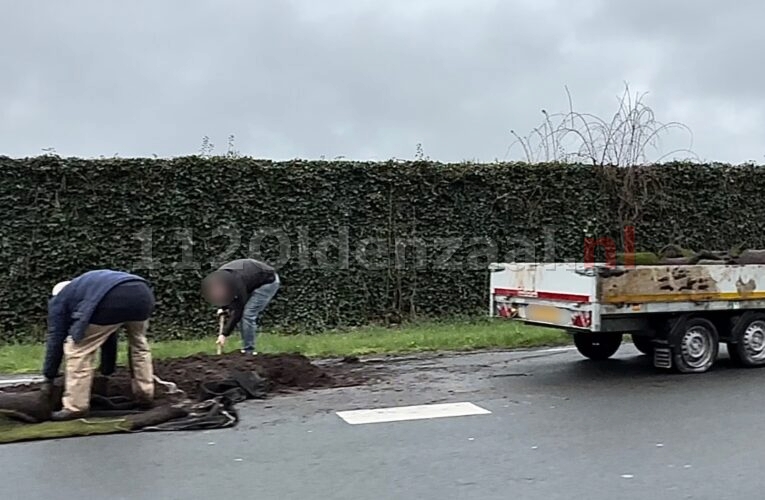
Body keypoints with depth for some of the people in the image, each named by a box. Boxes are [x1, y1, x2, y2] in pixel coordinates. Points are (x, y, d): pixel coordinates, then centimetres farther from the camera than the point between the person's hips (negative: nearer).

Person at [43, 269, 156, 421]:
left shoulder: (59, 299, 31)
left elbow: (56, 338, 26)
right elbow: (109, 336, 48)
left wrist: (49, 376, 35)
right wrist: (107, 370, 54)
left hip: (112, 299, -6)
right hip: (142, 293, 6)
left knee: (79, 349, 10)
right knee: (139, 344, 30)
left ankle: (75, 407, 9)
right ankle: (145, 396, 32)